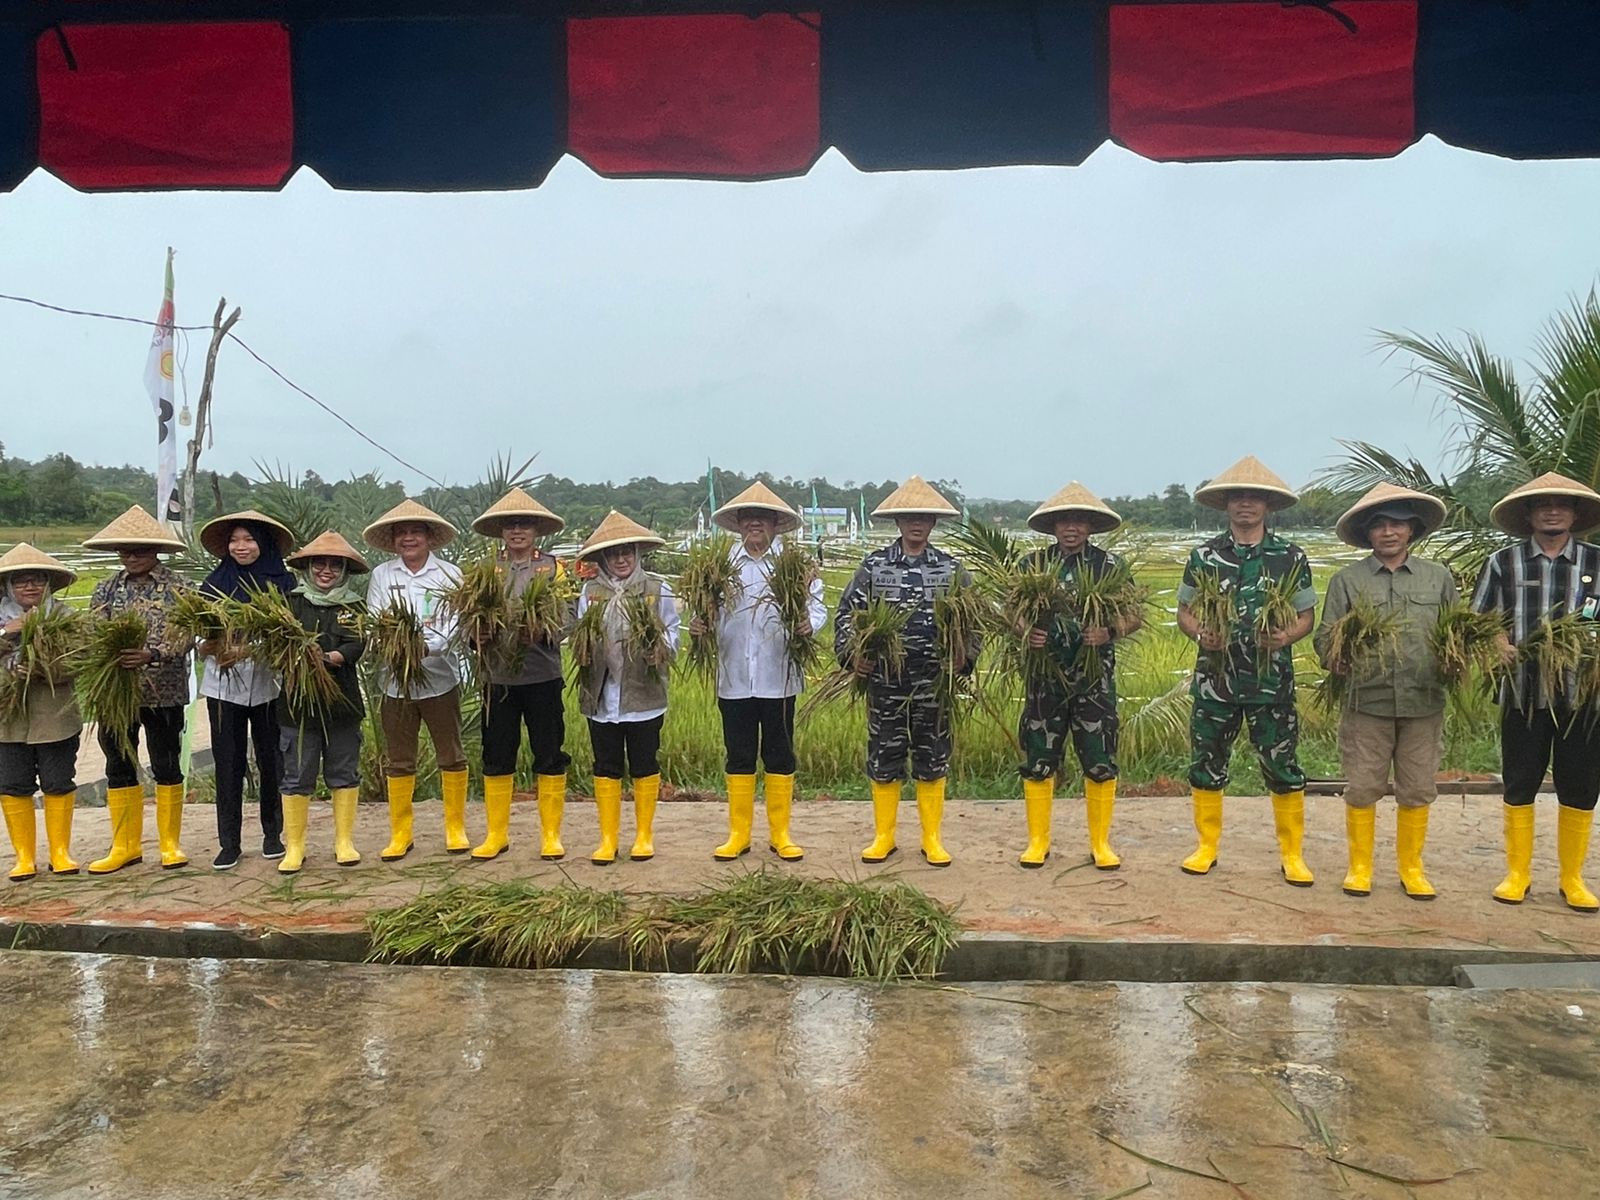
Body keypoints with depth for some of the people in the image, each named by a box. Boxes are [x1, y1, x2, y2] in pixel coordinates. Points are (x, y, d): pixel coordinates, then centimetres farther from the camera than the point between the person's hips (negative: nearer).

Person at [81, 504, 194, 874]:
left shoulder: (176, 588, -4)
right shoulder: (107, 588, 6)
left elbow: (185, 638, -12)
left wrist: (151, 656, -28)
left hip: (163, 692, -3)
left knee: (167, 766, 6)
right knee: (119, 767, 9)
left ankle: (170, 844, 17)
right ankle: (126, 845, 22)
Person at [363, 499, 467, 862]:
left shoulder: (449, 574, -2)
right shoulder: (381, 575, 3)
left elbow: (455, 624, -11)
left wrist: (427, 646, -28)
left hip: (441, 676, -1)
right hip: (395, 679, 2)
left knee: (451, 755, 8)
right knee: (398, 760, 10)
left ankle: (456, 828, 22)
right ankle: (399, 833, 22)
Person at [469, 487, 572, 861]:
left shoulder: (553, 567, 3)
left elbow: (566, 619, -4)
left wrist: (540, 630, -22)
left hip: (543, 675, -1)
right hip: (498, 676, 2)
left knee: (550, 757, 4)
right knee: (496, 758, 9)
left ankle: (551, 835, 15)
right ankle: (497, 835, 22)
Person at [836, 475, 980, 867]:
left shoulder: (952, 569, 4)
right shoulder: (873, 566, 2)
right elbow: (847, 614, 3)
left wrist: (964, 657, -9)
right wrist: (851, 655, -10)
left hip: (934, 683, 1)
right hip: (884, 681, 0)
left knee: (932, 760, 8)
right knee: (883, 760, 8)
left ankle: (932, 838, 21)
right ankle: (883, 836, 22)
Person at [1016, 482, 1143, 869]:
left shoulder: (1110, 565, 2)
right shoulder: (1034, 565, 5)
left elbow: (1135, 616, 3)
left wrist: (1110, 633, -17)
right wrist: (1026, 632, -14)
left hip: (1095, 680, -1)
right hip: (1045, 678, 1)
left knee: (1100, 761, 4)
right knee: (1038, 760, 6)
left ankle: (1100, 843, 18)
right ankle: (1037, 842, 19)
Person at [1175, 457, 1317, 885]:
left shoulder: (1291, 557, 2)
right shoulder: (1204, 556, 4)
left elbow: (1306, 615, 6)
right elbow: (1184, 611, 8)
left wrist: (1287, 635, -15)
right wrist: (1201, 634, -12)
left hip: (1271, 680, -1)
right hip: (1215, 677, 1)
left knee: (1283, 766, 3)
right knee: (1206, 764, 8)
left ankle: (1292, 854, 17)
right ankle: (1207, 846, 23)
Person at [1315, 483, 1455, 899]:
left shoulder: (1439, 578, 9)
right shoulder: (1347, 580, 4)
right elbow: (1325, 636, -1)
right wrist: (1337, 659, -21)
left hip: (1424, 702, 2)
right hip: (1367, 702, -1)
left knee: (1417, 790, 9)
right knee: (1362, 788, 4)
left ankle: (1411, 867, 26)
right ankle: (1360, 867, 19)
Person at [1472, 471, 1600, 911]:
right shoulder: (1503, 562, 2)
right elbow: (1480, 619, 2)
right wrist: (1501, 645, -16)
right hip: (1523, 692, -1)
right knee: (1519, 787, 8)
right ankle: (1517, 873, 21)